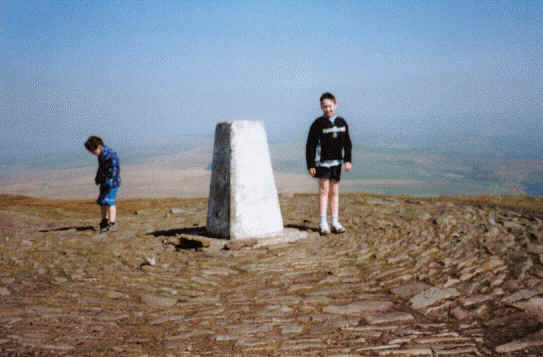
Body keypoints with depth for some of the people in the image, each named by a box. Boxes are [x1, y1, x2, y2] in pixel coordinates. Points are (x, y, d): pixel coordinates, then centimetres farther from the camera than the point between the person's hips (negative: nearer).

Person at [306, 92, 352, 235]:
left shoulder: (342, 122, 7)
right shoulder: (318, 123, -7)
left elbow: (347, 143, 13)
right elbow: (310, 145, -7)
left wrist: (348, 160, 4)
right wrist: (310, 165, -10)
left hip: (336, 162, 5)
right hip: (322, 161, -5)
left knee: (335, 192, 8)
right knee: (324, 190, -6)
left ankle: (335, 223, 13)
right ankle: (323, 224, -2)